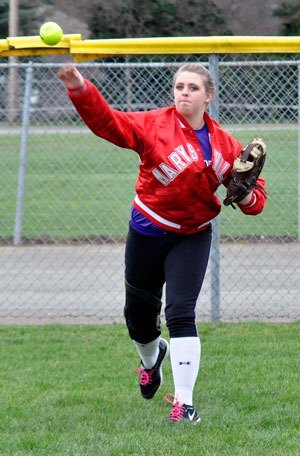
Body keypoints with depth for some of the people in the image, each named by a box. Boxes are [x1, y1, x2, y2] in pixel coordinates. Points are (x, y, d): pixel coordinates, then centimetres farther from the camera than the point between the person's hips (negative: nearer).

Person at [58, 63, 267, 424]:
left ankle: (184, 403, -12)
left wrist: (249, 197, -18)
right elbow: (109, 122, -24)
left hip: (192, 238, 0)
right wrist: (81, 91, -41)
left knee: (181, 313, -15)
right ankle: (152, 358, 51)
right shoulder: (154, 125, -11)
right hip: (148, 232, 0)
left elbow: (253, 189, 6)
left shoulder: (224, 144, -2)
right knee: (138, 316, 14)